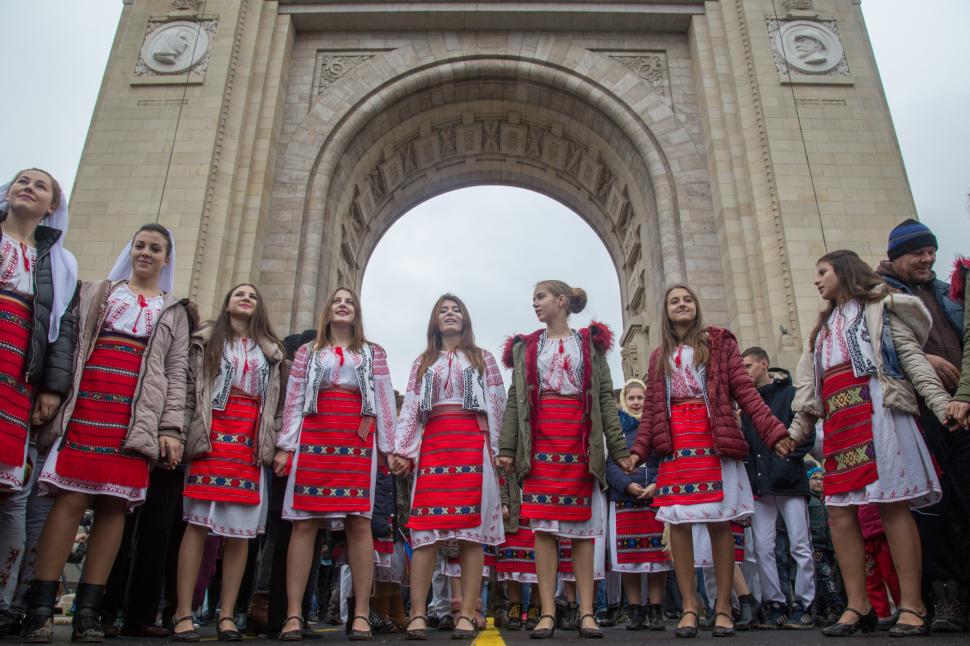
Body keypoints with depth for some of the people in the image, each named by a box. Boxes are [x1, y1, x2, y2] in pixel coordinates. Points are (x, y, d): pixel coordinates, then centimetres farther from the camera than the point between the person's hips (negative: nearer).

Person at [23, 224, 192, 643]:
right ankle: (40, 606, -3)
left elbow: (177, 372, 10)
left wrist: (171, 428, 0)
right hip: (86, 406, 0)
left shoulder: (175, 311, 18)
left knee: (114, 505, -2)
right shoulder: (96, 292, 21)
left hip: (137, 417, 0)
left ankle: (88, 609, 4)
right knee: (71, 498, -9)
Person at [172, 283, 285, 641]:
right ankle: (184, 613, -4)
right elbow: (190, 389, 6)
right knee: (199, 521, -8)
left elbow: (276, 402, 14)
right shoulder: (207, 340, 14)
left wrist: (275, 444, 4)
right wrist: (182, 432, -5)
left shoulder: (271, 351, 19)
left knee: (241, 529, -1)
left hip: (251, 442, 2)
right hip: (213, 434, -2)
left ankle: (227, 615, 5)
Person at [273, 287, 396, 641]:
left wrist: (387, 447, 3)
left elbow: (384, 400, 11)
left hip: (358, 441, 0)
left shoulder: (374, 353, 18)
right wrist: (285, 446, 2)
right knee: (304, 522, -4)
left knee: (359, 521, -5)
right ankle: (293, 614, -1)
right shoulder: (307, 352, 18)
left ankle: (361, 614, -1)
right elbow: (293, 401, 11)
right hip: (314, 438, 1)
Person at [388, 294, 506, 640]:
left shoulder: (483, 358, 16)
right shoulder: (422, 363, 21)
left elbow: (498, 406, 9)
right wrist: (401, 450, -1)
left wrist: (495, 450, -1)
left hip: (472, 445, -1)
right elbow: (410, 408, 11)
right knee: (426, 528, -6)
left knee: (472, 528, -6)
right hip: (432, 446, 1)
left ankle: (466, 615, -2)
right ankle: (418, 614, -4)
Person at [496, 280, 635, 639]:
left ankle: (586, 612, 5)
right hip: (540, 441, 1)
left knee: (582, 526, 0)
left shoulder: (591, 344, 12)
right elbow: (514, 400, 8)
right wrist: (507, 447, -2)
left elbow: (605, 399, 6)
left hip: (581, 441, -1)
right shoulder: (525, 348, 15)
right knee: (543, 526, -3)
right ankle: (547, 612, 1)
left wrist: (619, 449, -1)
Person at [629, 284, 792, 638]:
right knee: (678, 522, -2)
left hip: (714, 440, -2)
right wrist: (637, 450, 0)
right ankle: (689, 605, 7)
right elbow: (650, 408, 12)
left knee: (719, 521, -2)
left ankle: (723, 606, 8)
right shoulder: (659, 357, 17)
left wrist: (773, 430, -10)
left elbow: (744, 390, 2)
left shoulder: (719, 342, 10)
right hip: (674, 444, 2)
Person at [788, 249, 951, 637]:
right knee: (839, 510, -3)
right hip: (837, 421, 6)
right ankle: (858, 606, 0)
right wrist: (794, 432, 20)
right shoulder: (824, 326, 30)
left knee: (891, 502, -11)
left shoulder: (878, 306, 13)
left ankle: (912, 606, -7)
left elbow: (912, 357, 1)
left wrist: (941, 403, -11)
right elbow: (809, 387, 25)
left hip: (876, 409, -6)